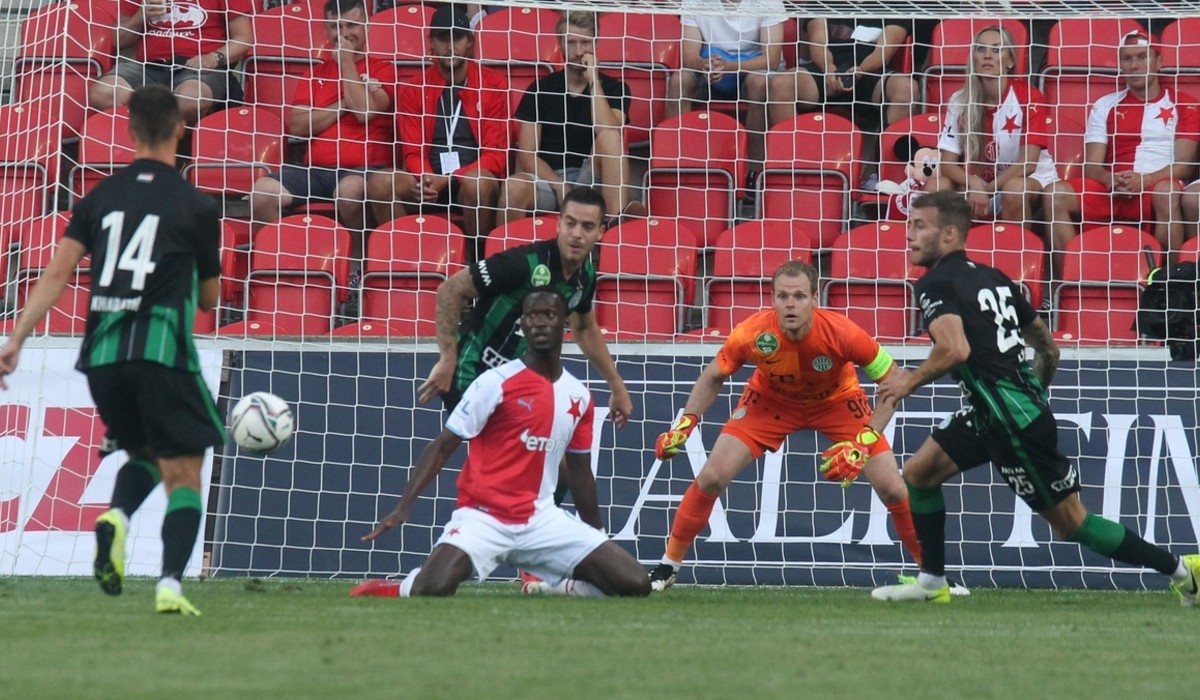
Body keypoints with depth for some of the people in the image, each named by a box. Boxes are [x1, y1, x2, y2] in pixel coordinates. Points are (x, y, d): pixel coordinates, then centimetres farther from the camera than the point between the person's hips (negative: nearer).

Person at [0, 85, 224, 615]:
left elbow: (57, 273, 3)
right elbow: (209, 297, 12)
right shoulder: (195, 207, 2)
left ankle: (116, 518, -6)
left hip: (102, 354, 4)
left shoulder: (101, 197, 11)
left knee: (145, 454, 25)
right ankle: (170, 584, -17)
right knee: (183, 476, 3)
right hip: (162, 351, -4)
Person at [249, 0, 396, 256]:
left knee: (350, 189, -39)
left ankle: (358, 262, -18)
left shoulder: (381, 69, 9)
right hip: (316, 168, 4)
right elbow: (297, 125, 7)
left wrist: (347, 63, -2)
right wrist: (343, 105, -2)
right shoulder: (316, 71, 20)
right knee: (264, 190, -24)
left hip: (365, 168, -4)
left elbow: (365, 112, -10)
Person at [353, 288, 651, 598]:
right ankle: (403, 590, 7)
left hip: (541, 519, 5)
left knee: (636, 584, -9)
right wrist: (402, 508, -18)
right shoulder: (496, 383, -7)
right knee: (432, 590, -31)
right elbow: (441, 448, -8)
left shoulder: (579, 397, 8)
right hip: (483, 516, -4)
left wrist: (598, 535, 22)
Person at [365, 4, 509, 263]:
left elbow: (495, 154, -3)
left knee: (476, 183, -39)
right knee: (379, 183, -26)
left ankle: (477, 260, -20)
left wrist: (447, 179, -16)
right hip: (430, 181, 2)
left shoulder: (493, 85, 3)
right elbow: (413, 152, 9)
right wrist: (426, 180, -17)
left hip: (477, 178, -2)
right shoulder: (414, 91, 11)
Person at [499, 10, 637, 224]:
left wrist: (593, 81, -11)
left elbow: (608, 135, -13)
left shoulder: (613, 88, 8)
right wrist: (560, 187, -12)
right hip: (548, 179, 0)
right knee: (515, 187, -36)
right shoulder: (541, 89, 10)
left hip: (591, 181, 0)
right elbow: (527, 154, 3)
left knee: (610, 137, -31)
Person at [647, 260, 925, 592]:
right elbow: (713, 377, -8)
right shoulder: (752, 334, -31)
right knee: (711, 477, -10)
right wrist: (684, 424, -15)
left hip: (837, 401, -1)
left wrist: (864, 440, -30)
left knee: (892, 488, -11)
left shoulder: (843, 333, -36)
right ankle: (668, 566, 9)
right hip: (771, 399, 1)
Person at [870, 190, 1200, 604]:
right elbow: (1048, 347, 18)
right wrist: (1035, 395, 31)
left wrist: (911, 381, -11)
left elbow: (955, 349, -28)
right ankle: (931, 584, 18)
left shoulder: (935, 284, -11)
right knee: (919, 473, 12)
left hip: (1013, 421, -9)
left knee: (1071, 524, -1)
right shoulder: (993, 278, 13)